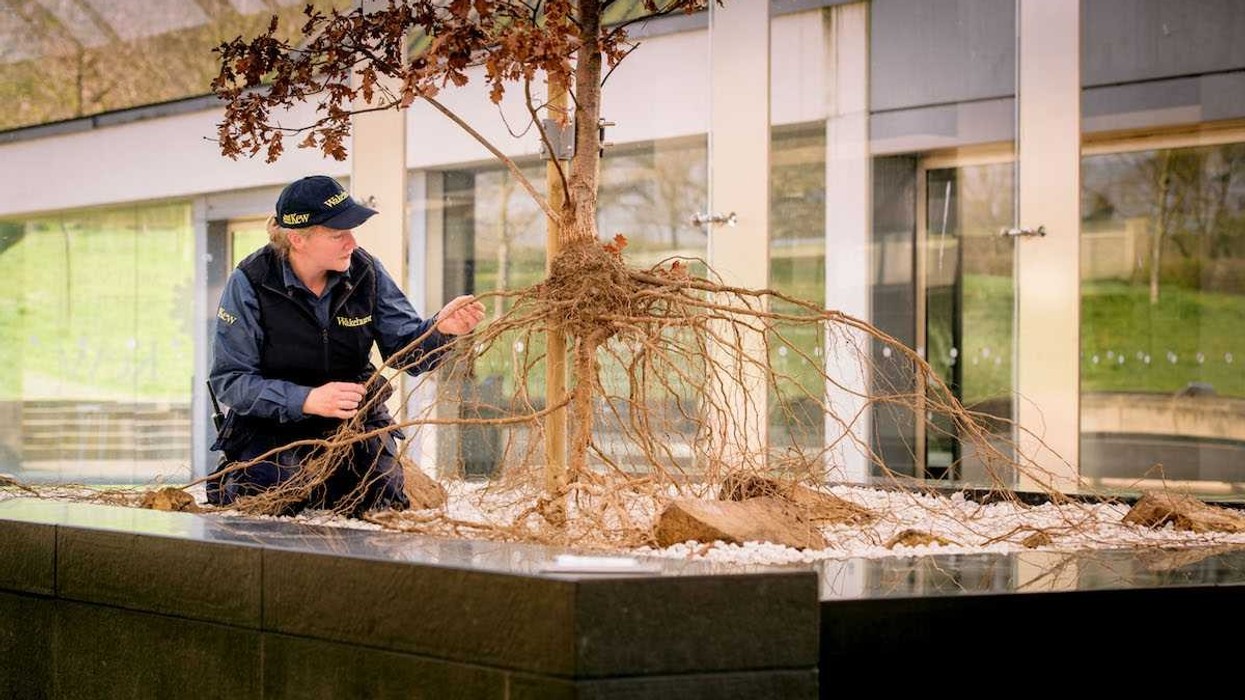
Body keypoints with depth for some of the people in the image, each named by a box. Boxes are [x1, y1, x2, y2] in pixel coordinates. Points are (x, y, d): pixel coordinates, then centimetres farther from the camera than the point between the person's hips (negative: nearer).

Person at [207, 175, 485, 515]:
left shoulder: (365, 271, -7)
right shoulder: (250, 283, -17)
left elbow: (407, 348, -5)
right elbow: (229, 381, -19)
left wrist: (440, 329, -29)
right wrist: (307, 400, -32)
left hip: (356, 420, 3)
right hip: (272, 426, -3)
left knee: (382, 505, -14)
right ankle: (230, 482, 15)